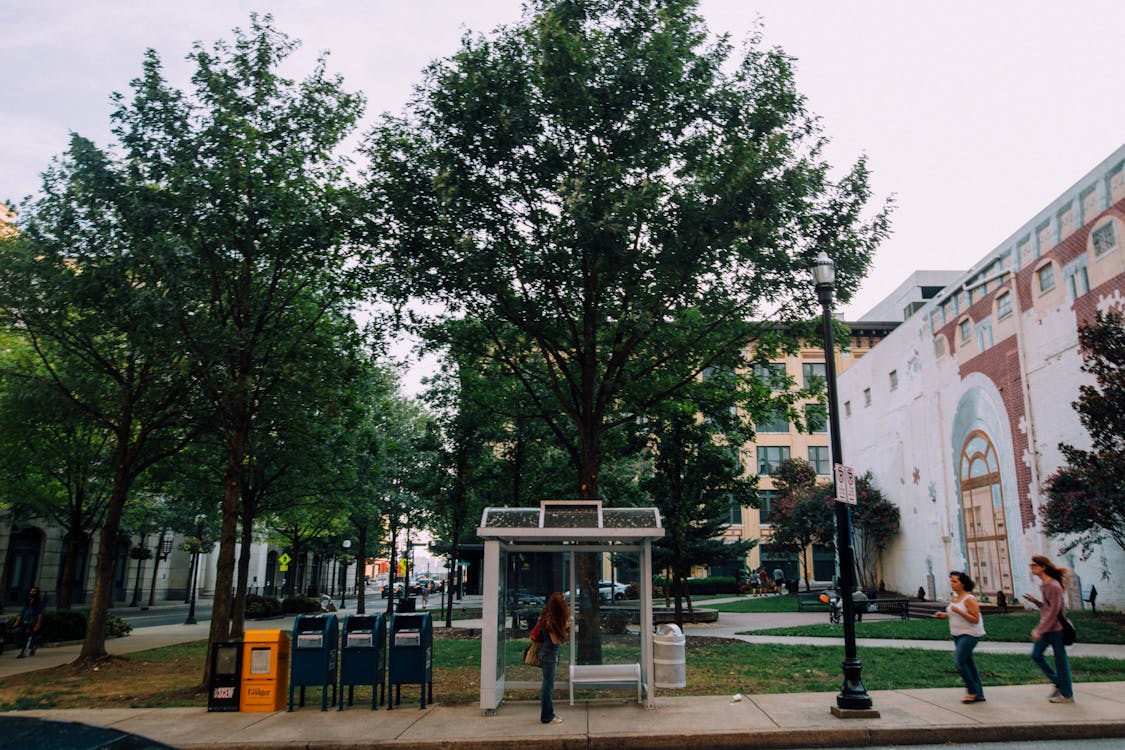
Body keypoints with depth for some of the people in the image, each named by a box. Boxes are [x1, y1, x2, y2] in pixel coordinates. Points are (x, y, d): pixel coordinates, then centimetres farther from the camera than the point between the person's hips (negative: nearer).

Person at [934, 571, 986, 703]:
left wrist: (959, 611, -26)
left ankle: (972, 691, -1)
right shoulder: (954, 597, 9)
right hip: (958, 634, 9)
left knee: (959, 661, -15)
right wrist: (945, 615, 5)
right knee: (968, 663, 11)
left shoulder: (969, 599, -16)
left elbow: (975, 619, -19)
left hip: (970, 634, -9)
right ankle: (979, 694, 19)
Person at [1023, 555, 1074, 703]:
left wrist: (1039, 630, -22)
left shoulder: (1053, 586, -19)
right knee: (1036, 655, 10)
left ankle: (1067, 695, 15)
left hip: (1055, 628, -9)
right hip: (1046, 628, 9)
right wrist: (1034, 600, -1)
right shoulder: (1043, 584, 9)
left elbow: (1053, 611, -21)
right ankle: (1058, 683, 25)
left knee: (1060, 659, 3)